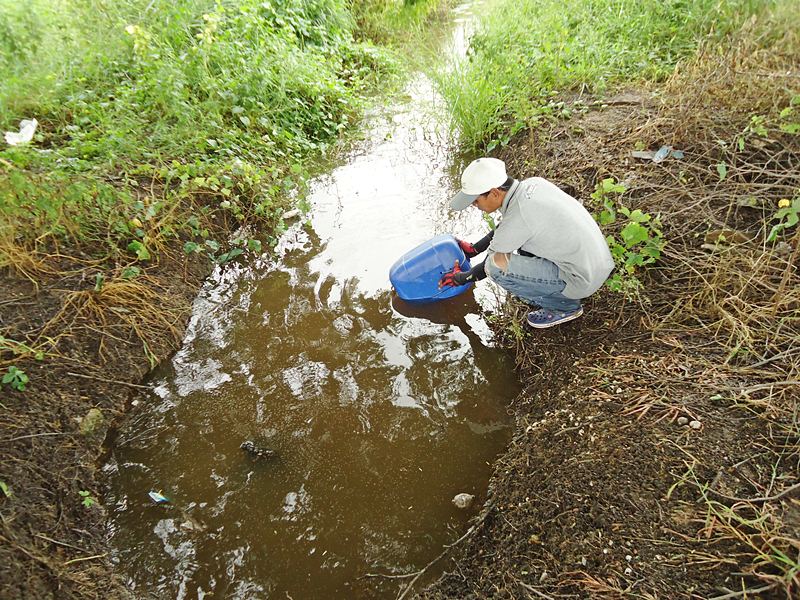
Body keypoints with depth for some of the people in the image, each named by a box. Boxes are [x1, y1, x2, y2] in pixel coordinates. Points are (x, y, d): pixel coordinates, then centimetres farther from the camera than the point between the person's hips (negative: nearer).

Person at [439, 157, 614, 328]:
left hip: (583, 280, -9)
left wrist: (462, 278, 7)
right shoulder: (532, 183, -2)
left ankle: (565, 305, 1)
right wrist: (473, 248, 20)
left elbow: (490, 264, -10)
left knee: (497, 267, -17)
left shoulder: (519, 218, -25)